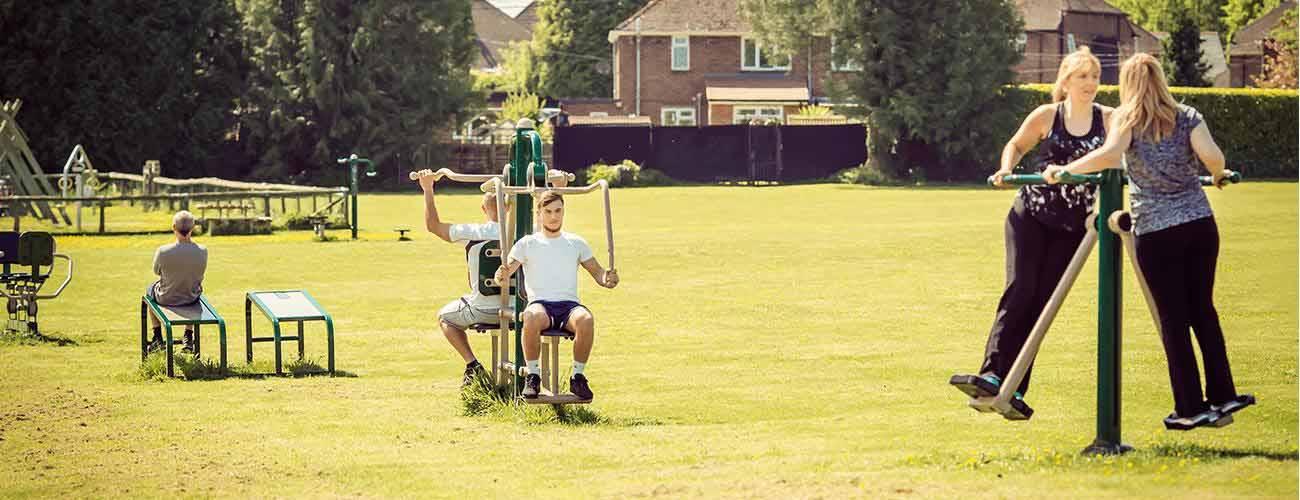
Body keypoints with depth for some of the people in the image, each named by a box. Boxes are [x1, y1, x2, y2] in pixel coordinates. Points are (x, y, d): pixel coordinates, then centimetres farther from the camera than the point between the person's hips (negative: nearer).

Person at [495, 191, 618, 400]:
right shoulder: (527, 244, 14)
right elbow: (504, 272, 5)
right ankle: (533, 376, -24)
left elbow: (598, 274, 18)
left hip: (569, 304, 1)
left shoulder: (576, 243, 19)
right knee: (532, 317, -40)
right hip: (540, 304, -1)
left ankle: (578, 376, -19)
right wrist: (501, 276, -21)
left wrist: (608, 279, -7)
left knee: (586, 320, -36)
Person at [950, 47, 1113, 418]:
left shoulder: (1109, 120, 1)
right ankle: (992, 375, -25)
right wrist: (1006, 169, -3)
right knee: (1019, 291, -16)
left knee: (1042, 302, -3)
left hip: (1072, 224, 1)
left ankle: (1014, 390, -3)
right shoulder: (1047, 116, 1)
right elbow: (1017, 145, 14)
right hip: (1031, 215, -1)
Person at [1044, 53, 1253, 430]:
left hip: (1155, 232, -3)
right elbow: (1211, 155, -10)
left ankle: (1190, 408, 6)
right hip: (1200, 224, 3)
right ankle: (1223, 397, 15)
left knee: (1173, 318, 4)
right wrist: (1218, 175, 12)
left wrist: (1064, 170, -13)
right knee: (1203, 310, 15)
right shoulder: (1186, 117, 6)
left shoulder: (1126, 119, -1)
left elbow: (1110, 155, -21)